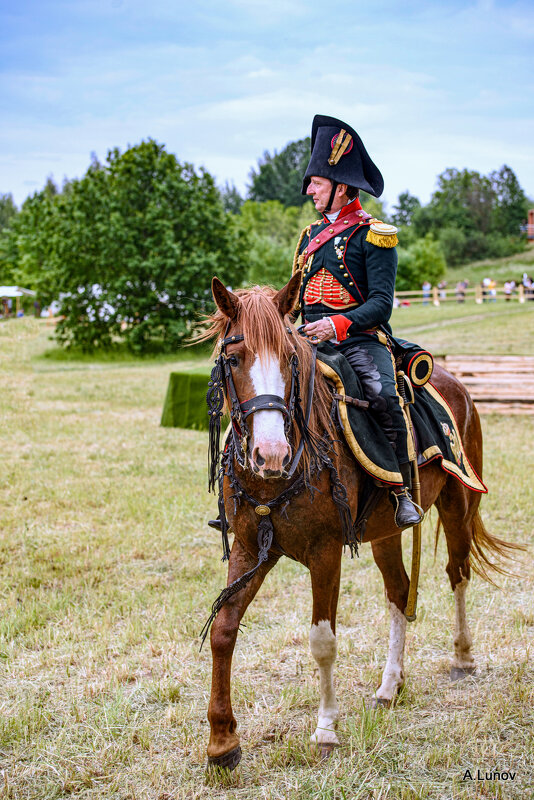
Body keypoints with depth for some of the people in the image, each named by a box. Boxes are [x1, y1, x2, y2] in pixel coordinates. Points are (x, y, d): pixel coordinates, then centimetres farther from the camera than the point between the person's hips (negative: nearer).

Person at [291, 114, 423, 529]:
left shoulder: (374, 235, -1)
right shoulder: (310, 234, 18)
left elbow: (381, 304, -9)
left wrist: (339, 323, -23)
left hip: (362, 339, -6)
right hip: (313, 341, 6)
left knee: (385, 397, -31)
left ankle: (403, 493, -19)